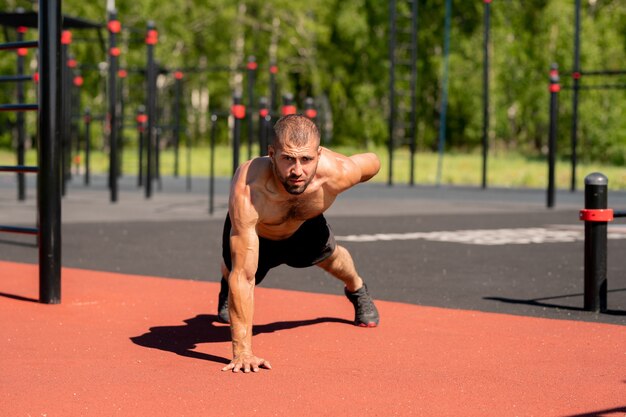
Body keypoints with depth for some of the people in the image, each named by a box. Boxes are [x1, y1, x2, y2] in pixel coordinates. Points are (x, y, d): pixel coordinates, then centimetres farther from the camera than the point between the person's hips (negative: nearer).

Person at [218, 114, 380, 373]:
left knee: (329, 257, 28)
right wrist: (242, 351, -50)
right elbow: (244, 276, -48)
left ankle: (357, 289, 64)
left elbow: (372, 162, -16)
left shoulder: (338, 172, -42)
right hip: (252, 229, -2)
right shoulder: (248, 191, -51)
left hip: (305, 227, 3)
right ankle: (226, 290, 59)